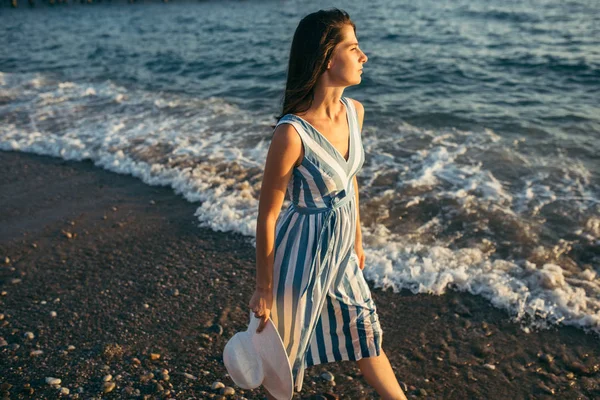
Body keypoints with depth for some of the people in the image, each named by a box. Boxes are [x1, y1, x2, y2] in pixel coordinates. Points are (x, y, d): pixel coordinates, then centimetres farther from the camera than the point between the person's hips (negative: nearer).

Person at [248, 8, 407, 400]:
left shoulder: (355, 111, -6)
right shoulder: (292, 133, -28)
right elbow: (267, 216, -19)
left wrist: (357, 241, 17)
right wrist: (264, 289, -10)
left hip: (340, 250, 7)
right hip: (303, 251, -7)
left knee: (365, 329, 26)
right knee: (285, 349, 18)